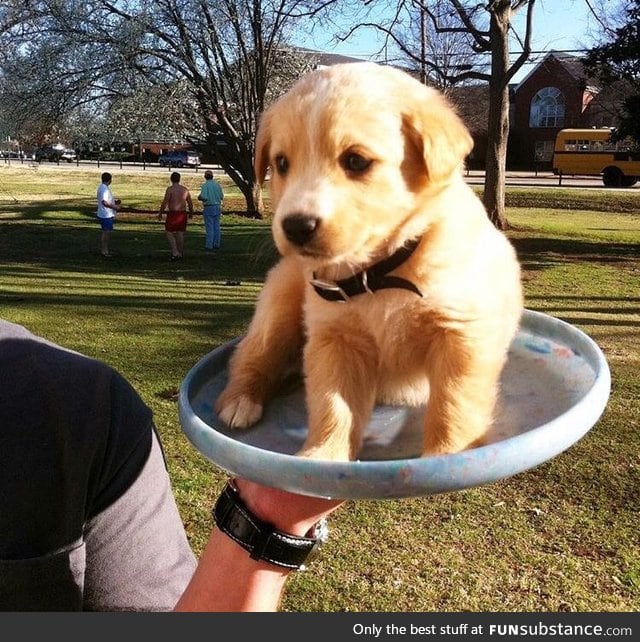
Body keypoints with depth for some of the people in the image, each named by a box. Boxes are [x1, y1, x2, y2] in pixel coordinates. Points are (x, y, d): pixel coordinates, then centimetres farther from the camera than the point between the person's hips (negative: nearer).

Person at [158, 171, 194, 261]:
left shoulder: (170, 189, -10)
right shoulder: (185, 189, 5)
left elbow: (164, 202, -13)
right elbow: (190, 203, 11)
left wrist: (160, 213, -3)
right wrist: (191, 213, 27)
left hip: (172, 213, -5)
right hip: (183, 214, 5)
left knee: (169, 233, 5)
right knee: (180, 233, 14)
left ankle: (175, 253, -5)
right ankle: (180, 253, 20)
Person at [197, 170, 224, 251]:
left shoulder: (205, 185, -12)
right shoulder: (217, 184, 5)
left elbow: (204, 197, -21)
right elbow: (222, 197, 8)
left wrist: (199, 198, 2)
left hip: (208, 208, -5)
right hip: (217, 207, 5)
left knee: (209, 227, -2)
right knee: (216, 227, 10)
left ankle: (209, 245, 0)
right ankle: (216, 244, 13)